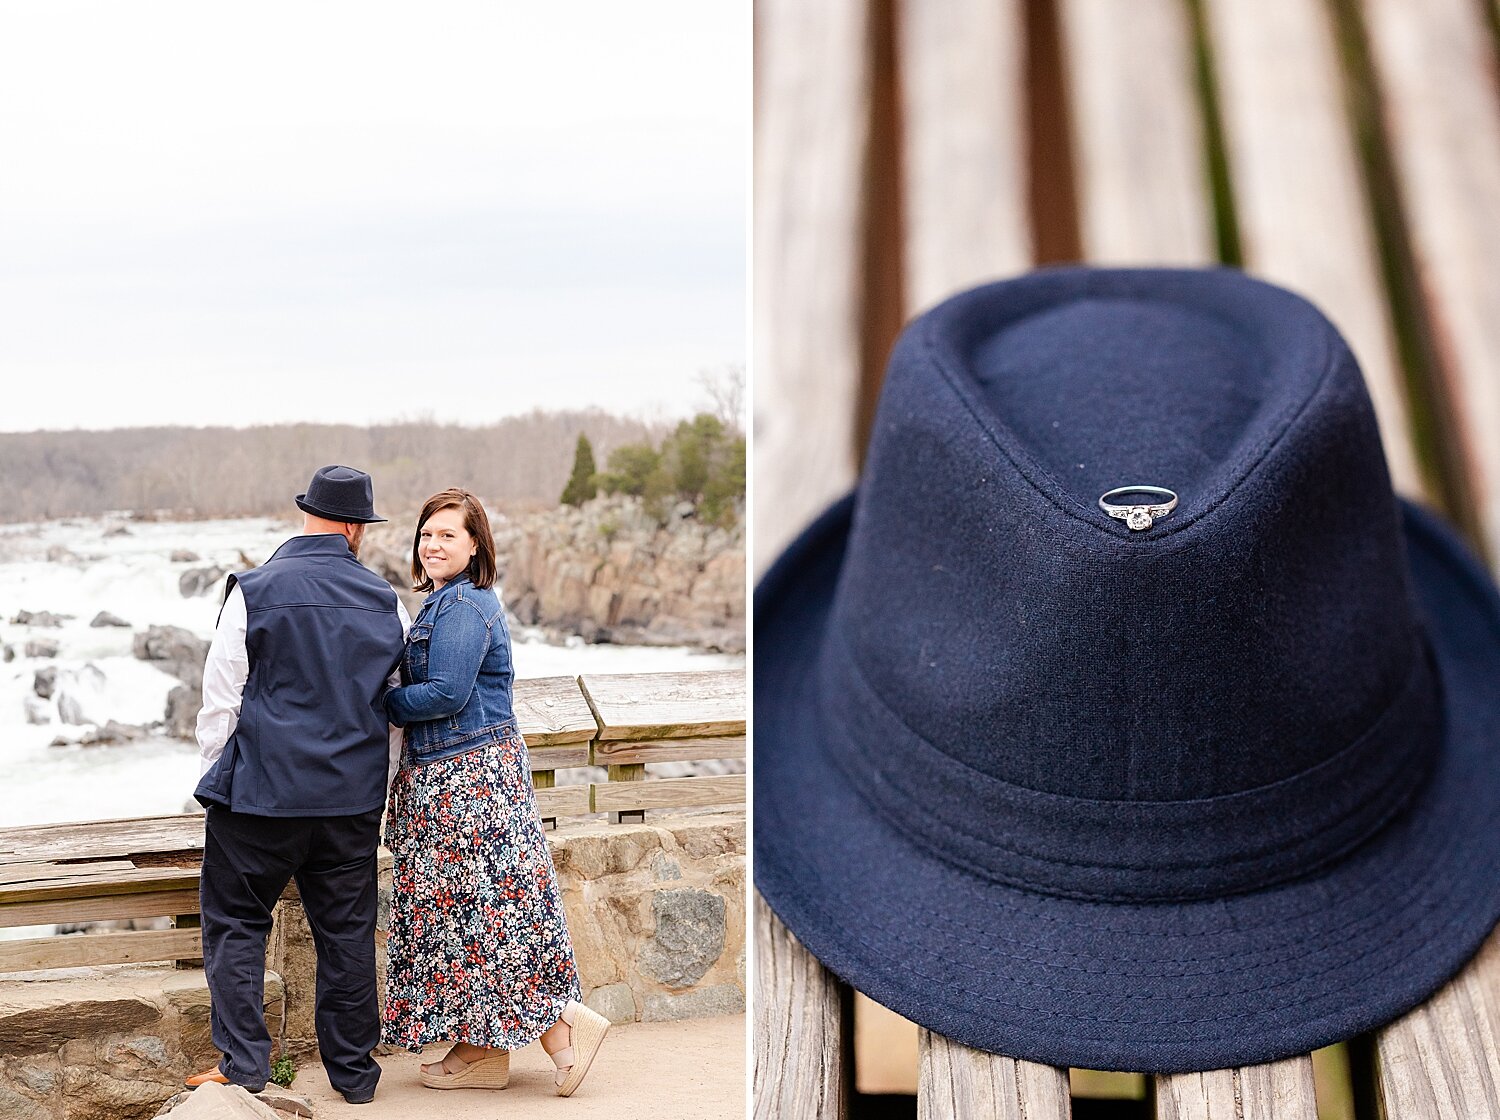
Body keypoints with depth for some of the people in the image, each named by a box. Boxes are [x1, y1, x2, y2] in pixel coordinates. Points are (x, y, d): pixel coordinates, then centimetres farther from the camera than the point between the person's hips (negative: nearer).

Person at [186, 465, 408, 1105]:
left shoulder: (254, 591, -7)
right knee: (347, 933, 11)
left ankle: (243, 1067, 9)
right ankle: (354, 1071, 21)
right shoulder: (387, 604, 3)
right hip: (353, 800, 3)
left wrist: (218, 775, 9)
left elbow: (220, 700, -5)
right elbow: (397, 710, 10)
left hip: (260, 790, -3)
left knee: (235, 925, 11)